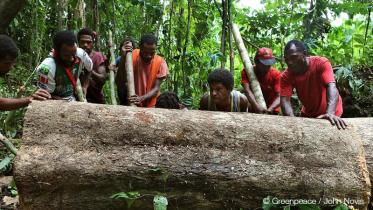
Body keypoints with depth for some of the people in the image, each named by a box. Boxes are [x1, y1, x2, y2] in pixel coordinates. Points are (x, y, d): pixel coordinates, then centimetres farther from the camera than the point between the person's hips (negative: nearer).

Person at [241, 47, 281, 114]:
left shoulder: (276, 74, -15)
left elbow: (279, 97, -23)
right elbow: (247, 90, -29)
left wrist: (270, 109, -43)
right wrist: (256, 106, -46)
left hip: (272, 111, -1)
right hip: (254, 110, 1)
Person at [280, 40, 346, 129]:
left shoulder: (321, 63, -25)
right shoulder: (286, 76, -17)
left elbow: (331, 86, -38)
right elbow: (285, 100, -27)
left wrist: (330, 113, -54)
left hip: (328, 114, -3)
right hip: (308, 114, 3)